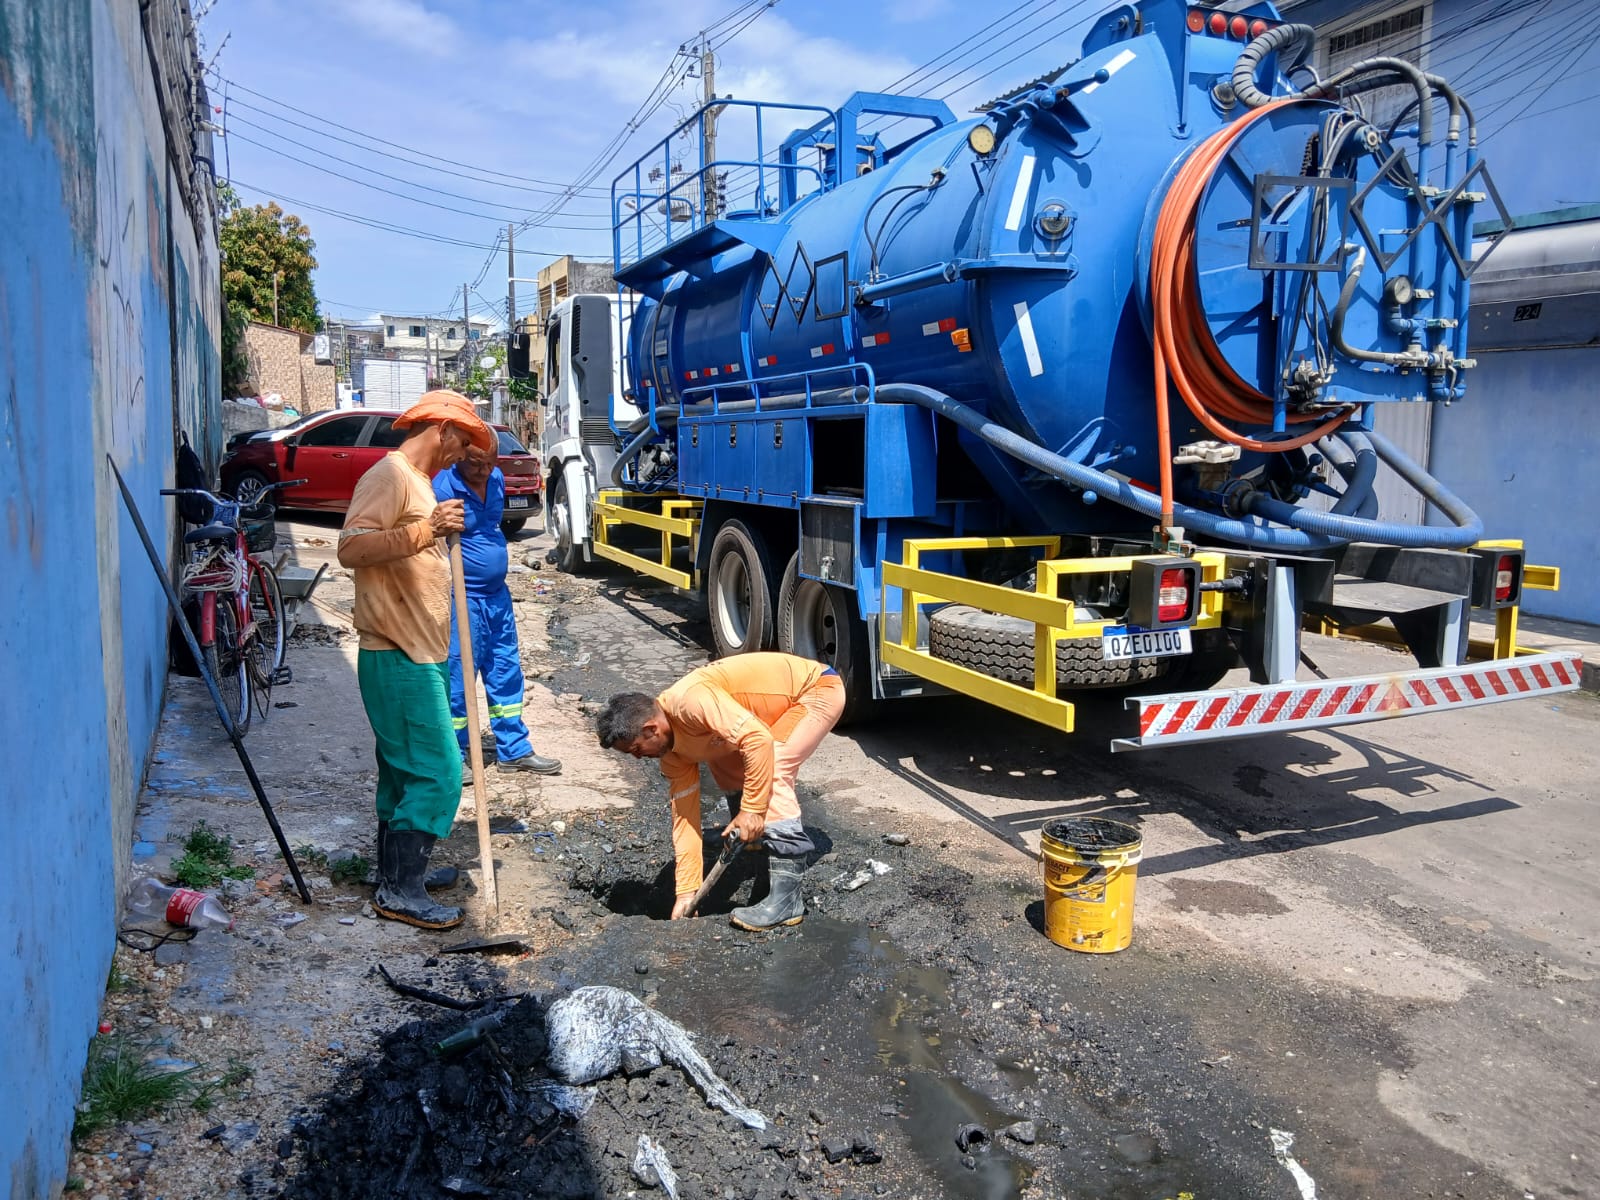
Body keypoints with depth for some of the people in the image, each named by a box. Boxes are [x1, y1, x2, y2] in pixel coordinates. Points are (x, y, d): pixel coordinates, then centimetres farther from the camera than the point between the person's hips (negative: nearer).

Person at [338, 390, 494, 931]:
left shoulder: (419, 482, 18)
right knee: (436, 772, -8)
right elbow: (351, 548, -25)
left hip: (419, 656, 10)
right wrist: (428, 529, -31)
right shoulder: (389, 476, -13)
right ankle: (401, 891, 1)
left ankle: (397, 874, 26)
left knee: (404, 770, 16)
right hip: (398, 658, -10)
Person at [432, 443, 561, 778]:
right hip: (463, 599, -8)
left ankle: (513, 749, 26)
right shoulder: (443, 489, -18)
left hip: (497, 594, 8)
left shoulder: (497, 479, 5)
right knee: (458, 678, 1)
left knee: (506, 673, 14)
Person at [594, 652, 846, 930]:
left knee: (772, 772, -23)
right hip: (788, 700, 9)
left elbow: (758, 738, -36)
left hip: (818, 688, -9)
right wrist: (687, 891, 3)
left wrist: (752, 809, -30)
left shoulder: (690, 702, -30)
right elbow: (684, 813, 3)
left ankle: (787, 897, -21)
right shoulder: (672, 750, -1)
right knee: (728, 769, 11)